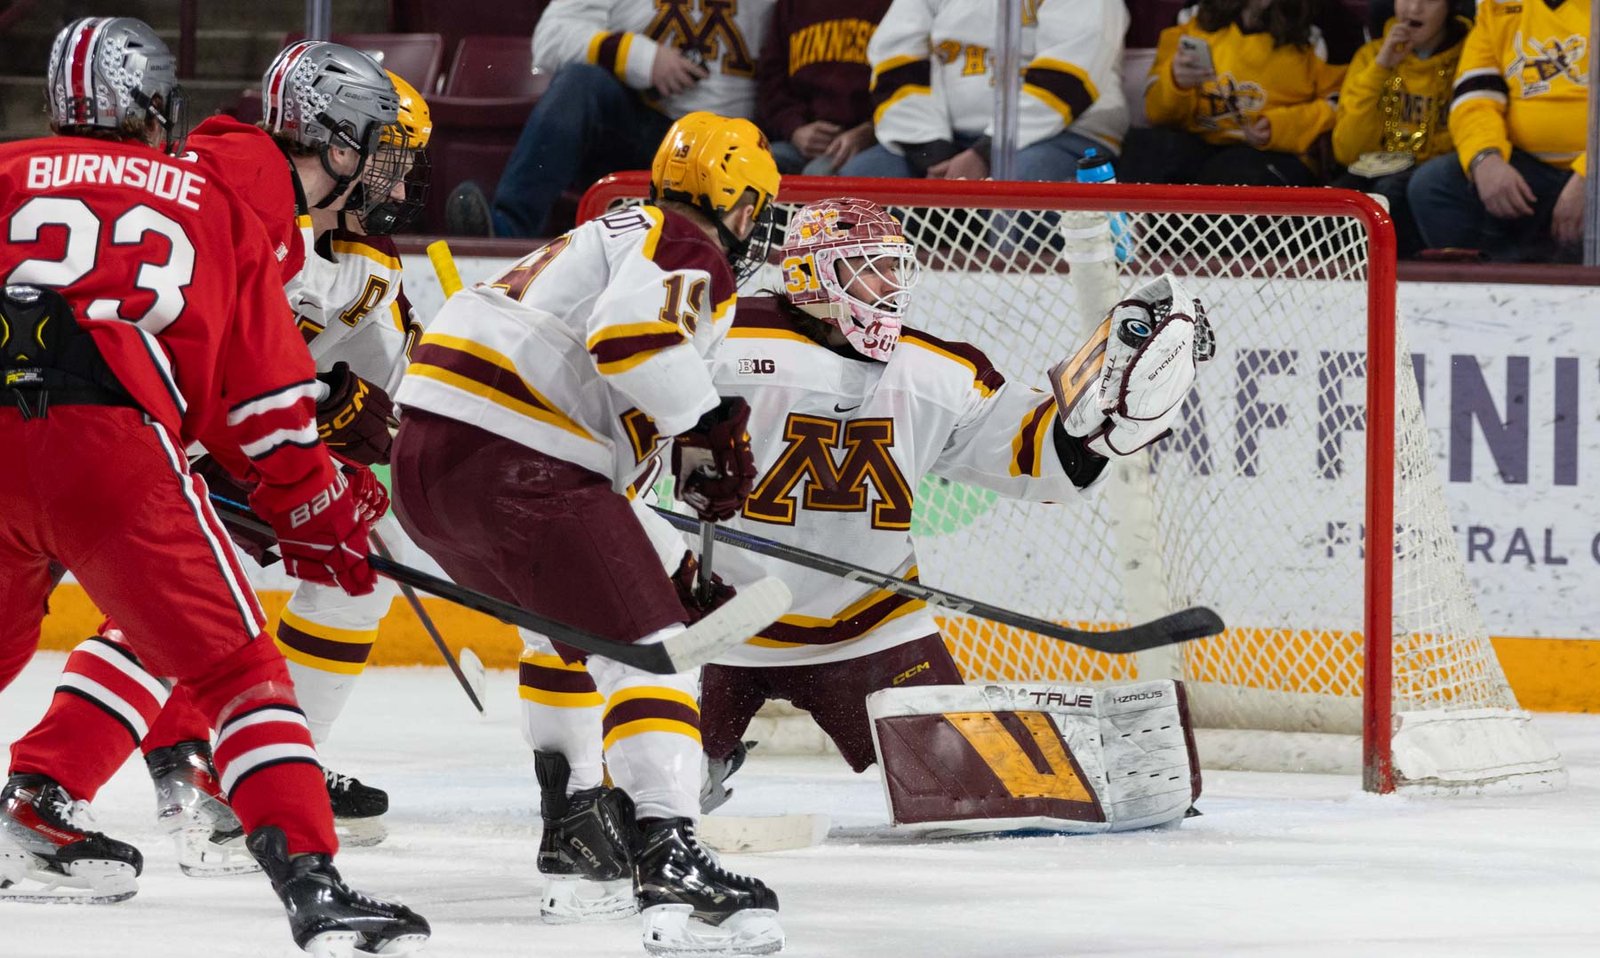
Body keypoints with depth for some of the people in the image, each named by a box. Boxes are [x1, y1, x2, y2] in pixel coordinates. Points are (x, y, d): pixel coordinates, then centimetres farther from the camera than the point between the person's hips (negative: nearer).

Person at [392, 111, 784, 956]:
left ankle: (577, 846, 34)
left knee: (573, 623, 32)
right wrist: (709, 427, -12)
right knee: (646, 646, -14)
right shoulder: (691, 251, -2)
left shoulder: (616, 236, 29)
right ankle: (668, 867, -30)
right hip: (512, 469, -10)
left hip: (424, 454, 10)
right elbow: (631, 330, -21)